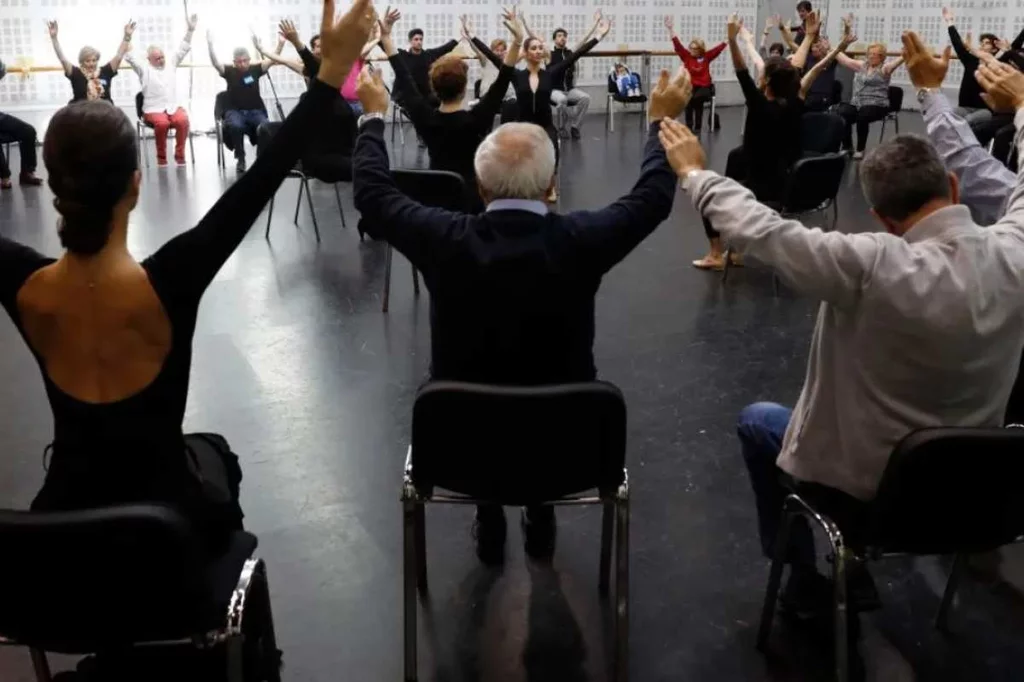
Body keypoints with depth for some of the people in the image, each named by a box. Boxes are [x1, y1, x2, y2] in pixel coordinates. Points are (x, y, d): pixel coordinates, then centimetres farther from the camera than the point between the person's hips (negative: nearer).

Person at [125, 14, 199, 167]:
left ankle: (179, 154, -18)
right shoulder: (144, 69, 8)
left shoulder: (171, 65, 16)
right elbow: (130, 57, -4)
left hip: (174, 106, 2)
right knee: (162, 123, -36)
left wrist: (190, 30, 5)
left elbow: (183, 49, 14)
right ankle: (161, 156, -15)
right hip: (154, 109, -2)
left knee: (183, 120, -32)